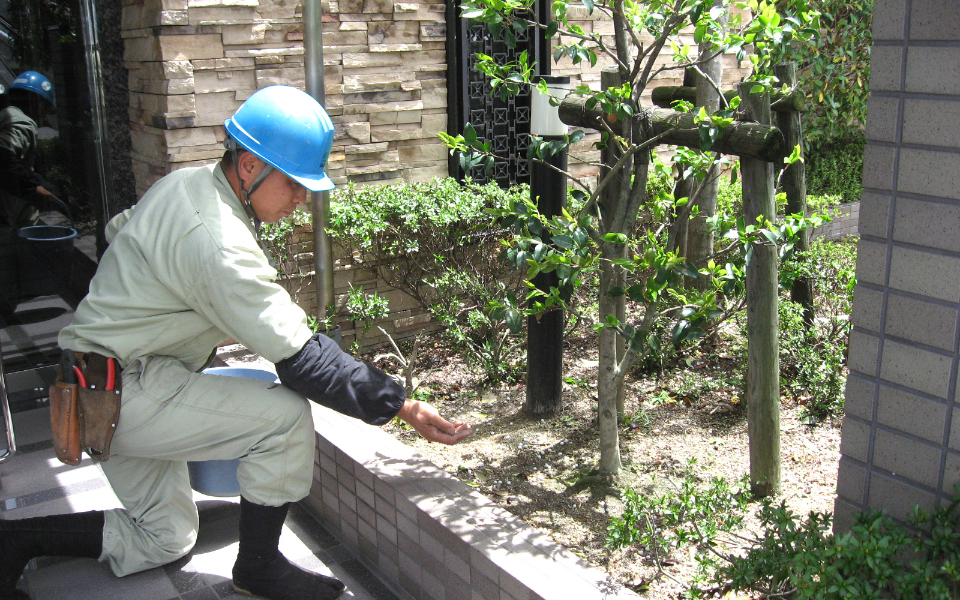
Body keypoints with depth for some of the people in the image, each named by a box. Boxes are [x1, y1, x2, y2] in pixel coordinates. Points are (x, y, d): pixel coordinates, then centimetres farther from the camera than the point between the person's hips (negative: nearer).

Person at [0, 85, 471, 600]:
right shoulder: (220, 245, -28)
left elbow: (118, 230, 25)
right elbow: (300, 359, -29)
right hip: (120, 392, -10)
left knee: (164, 539, 17)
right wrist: (402, 407, -27)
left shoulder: (185, 183, 3)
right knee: (286, 416, -20)